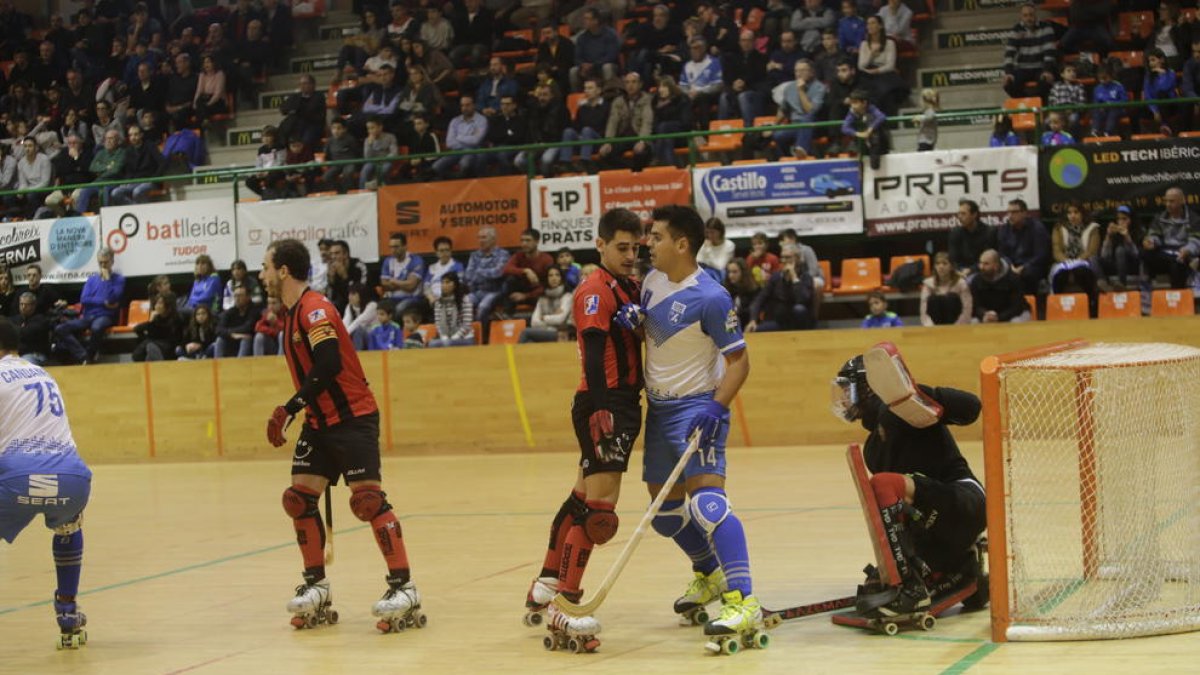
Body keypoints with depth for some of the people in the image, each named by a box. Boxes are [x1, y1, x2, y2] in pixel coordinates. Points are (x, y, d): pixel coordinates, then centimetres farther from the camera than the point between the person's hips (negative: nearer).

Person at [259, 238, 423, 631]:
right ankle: (316, 587, 13)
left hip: (353, 417, -10)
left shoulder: (314, 309, -16)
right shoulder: (293, 314, 14)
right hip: (320, 422, 10)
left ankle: (404, 588, -12)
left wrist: (290, 409, -26)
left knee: (367, 499, -14)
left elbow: (329, 365, -27)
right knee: (299, 498, 4)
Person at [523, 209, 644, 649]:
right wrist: (601, 410, -31)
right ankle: (565, 604, -10)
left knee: (582, 499, 17)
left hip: (623, 405, 10)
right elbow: (593, 356, -22)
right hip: (603, 405, -10)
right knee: (599, 504, -12)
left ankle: (546, 588, 29)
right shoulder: (596, 291, -12)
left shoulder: (629, 288, 17)